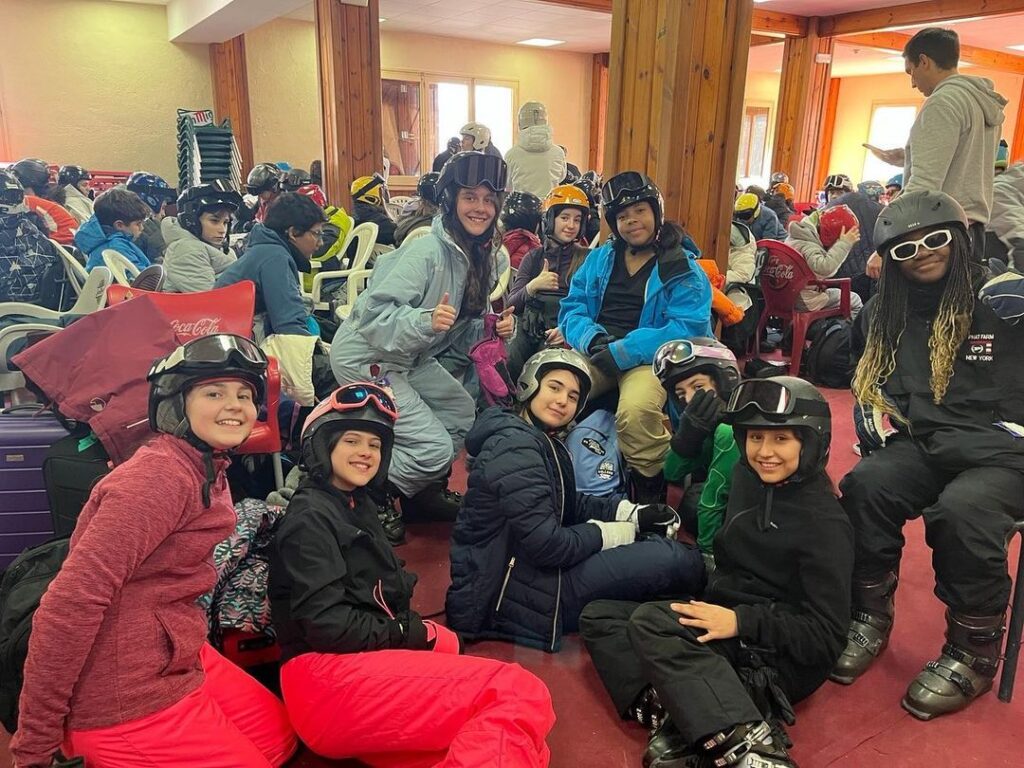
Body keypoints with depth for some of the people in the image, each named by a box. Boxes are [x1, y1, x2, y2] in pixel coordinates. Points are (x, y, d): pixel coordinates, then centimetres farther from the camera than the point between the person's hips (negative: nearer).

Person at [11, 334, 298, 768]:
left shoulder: (206, 470, 7)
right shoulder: (160, 475, -22)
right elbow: (71, 601, -26)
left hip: (174, 657, 9)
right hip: (126, 696, -9)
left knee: (279, 733, 19)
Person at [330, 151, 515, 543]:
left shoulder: (482, 259, 1)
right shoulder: (427, 252, -25)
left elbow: (461, 329, 10)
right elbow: (371, 312, -29)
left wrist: (490, 328, -9)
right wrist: (426, 320, -43)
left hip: (409, 359, 9)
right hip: (365, 358, -9)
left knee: (462, 412, 18)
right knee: (435, 449, -12)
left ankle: (424, 490, 33)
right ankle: (370, 497, 9)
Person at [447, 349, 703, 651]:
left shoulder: (543, 442, 10)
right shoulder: (515, 446, -20)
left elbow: (572, 505, 16)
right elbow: (546, 546, -24)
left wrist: (634, 513, 0)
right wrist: (628, 530, -12)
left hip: (526, 567, 10)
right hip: (507, 594, -10)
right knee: (679, 561, -16)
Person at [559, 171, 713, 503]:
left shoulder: (684, 270, 0)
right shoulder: (599, 258, 16)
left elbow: (687, 329, -12)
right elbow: (572, 307, 10)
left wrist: (620, 351, -20)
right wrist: (594, 339, -14)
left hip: (651, 358, -4)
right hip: (595, 351, 4)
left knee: (636, 410, -36)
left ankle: (650, 488, -10)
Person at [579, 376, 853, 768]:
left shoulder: (824, 522, -14)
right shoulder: (748, 478, 6)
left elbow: (825, 638, -16)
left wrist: (741, 622, -26)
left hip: (783, 657, -8)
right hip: (724, 620, 8)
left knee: (651, 621, -30)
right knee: (598, 617, -3)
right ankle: (668, 715, -26)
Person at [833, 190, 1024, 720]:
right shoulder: (889, 312, 12)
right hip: (925, 447, 4)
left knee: (961, 510, -34)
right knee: (865, 484, -27)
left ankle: (972, 652, -10)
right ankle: (870, 617, -7)